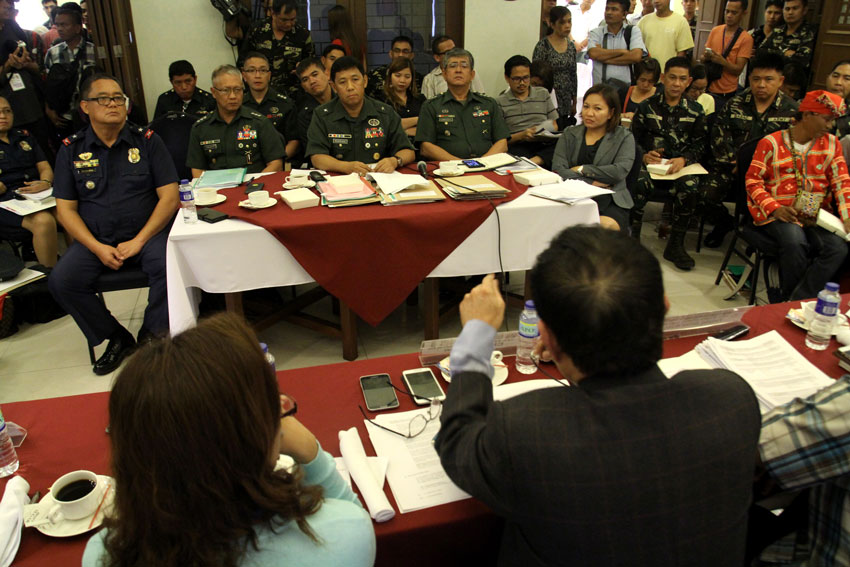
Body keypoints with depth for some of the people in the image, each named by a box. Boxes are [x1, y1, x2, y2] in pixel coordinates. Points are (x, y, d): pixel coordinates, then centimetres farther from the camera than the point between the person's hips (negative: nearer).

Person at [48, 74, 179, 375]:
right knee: (61, 282, -20)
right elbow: (65, 209, 4)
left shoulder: (147, 140, 3)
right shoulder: (71, 149, 7)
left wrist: (138, 241, -13)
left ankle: (151, 338, -8)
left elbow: (169, 197, -3)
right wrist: (98, 248, -11)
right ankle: (117, 338, 1)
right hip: (94, 239, 2)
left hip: (146, 233, -2)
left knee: (169, 265, -31)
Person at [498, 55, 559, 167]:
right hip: (517, 147, -3)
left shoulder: (543, 94, 21)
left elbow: (554, 126, 21)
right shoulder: (500, 102, 10)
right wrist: (521, 135, -13)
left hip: (544, 145, 4)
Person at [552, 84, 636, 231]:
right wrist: (591, 183, -10)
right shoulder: (569, 135, 17)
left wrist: (581, 169, -4)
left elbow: (620, 171, -7)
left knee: (606, 226, -35)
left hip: (611, 201, 0)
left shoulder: (624, 137, 12)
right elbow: (557, 169, 1)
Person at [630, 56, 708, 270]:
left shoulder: (695, 111, 12)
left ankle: (675, 245, -17)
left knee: (690, 187, -31)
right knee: (639, 183, -35)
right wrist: (644, 156, -14)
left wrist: (683, 159, -15)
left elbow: (700, 144, 7)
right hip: (650, 162, -1)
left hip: (680, 164, 1)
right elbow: (633, 138, 7)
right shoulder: (647, 106, 10)